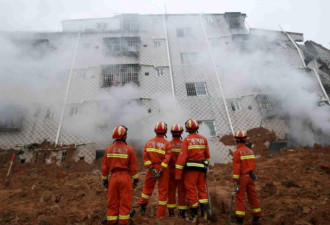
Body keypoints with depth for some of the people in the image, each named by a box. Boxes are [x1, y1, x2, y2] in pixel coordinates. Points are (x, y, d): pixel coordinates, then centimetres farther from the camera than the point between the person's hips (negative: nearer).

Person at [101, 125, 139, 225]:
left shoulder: (108, 149, 1)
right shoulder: (129, 149, -8)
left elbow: (104, 167, 4)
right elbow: (133, 167, -5)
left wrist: (105, 180, 14)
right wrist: (136, 180, 5)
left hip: (113, 178, 3)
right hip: (125, 178, -3)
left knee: (112, 203, 12)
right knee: (125, 203, 5)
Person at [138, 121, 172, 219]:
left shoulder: (149, 142, 2)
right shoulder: (167, 143, -7)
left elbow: (145, 157, -7)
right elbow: (167, 159, -16)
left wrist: (151, 168, -9)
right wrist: (160, 172, -16)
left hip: (152, 169, 2)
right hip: (163, 169, -2)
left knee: (148, 187, 24)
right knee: (163, 190, 7)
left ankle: (143, 205, 23)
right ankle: (160, 214, 13)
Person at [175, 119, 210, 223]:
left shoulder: (187, 140, -9)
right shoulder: (204, 139, 5)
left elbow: (182, 156, -14)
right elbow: (207, 155, 12)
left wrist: (178, 172, -11)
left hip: (190, 168, -4)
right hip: (201, 167, 4)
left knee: (191, 190, 4)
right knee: (202, 188, 16)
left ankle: (194, 215, 13)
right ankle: (204, 212, 12)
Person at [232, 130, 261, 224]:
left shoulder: (237, 152, -14)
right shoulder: (250, 151, 6)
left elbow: (236, 167, -17)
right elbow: (253, 164, 11)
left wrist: (235, 180, -13)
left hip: (242, 177, -6)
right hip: (250, 177, 6)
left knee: (240, 198, 1)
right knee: (253, 196, 15)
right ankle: (256, 217, 26)